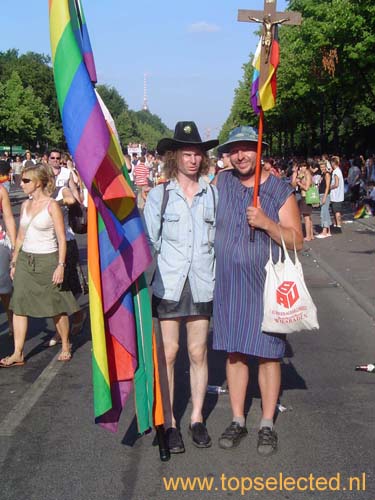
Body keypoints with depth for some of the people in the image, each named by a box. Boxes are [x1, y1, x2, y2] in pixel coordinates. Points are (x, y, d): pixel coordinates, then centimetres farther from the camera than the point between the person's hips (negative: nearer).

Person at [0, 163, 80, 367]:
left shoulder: (52, 205, -8)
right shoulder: (25, 205, 10)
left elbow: (62, 239, -10)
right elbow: (20, 236, 16)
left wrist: (61, 265, -16)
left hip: (47, 260, -6)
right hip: (25, 260, 6)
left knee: (56, 306, 4)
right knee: (18, 305, -1)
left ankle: (65, 346, 24)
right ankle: (18, 354, 3)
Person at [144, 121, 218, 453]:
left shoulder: (213, 194, 5)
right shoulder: (159, 195, 1)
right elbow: (149, 242, 2)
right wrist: (147, 278, -5)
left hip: (202, 285, 2)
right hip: (167, 285, -1)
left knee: (198, 353, 8)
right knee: (168, 353, 2)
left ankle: (197, 419, 22)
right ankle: (168, 422, 14)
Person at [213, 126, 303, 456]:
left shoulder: (281, 191, -4)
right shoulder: (221, 183, 5)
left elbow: (297, 241, -7)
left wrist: (267, 223, -21)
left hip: (266, 284, -3)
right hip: (228, 284, 3)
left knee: (268, 353, 3)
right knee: (234, 352, 9)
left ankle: (267, 424, 17)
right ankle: (238, 420, 23)